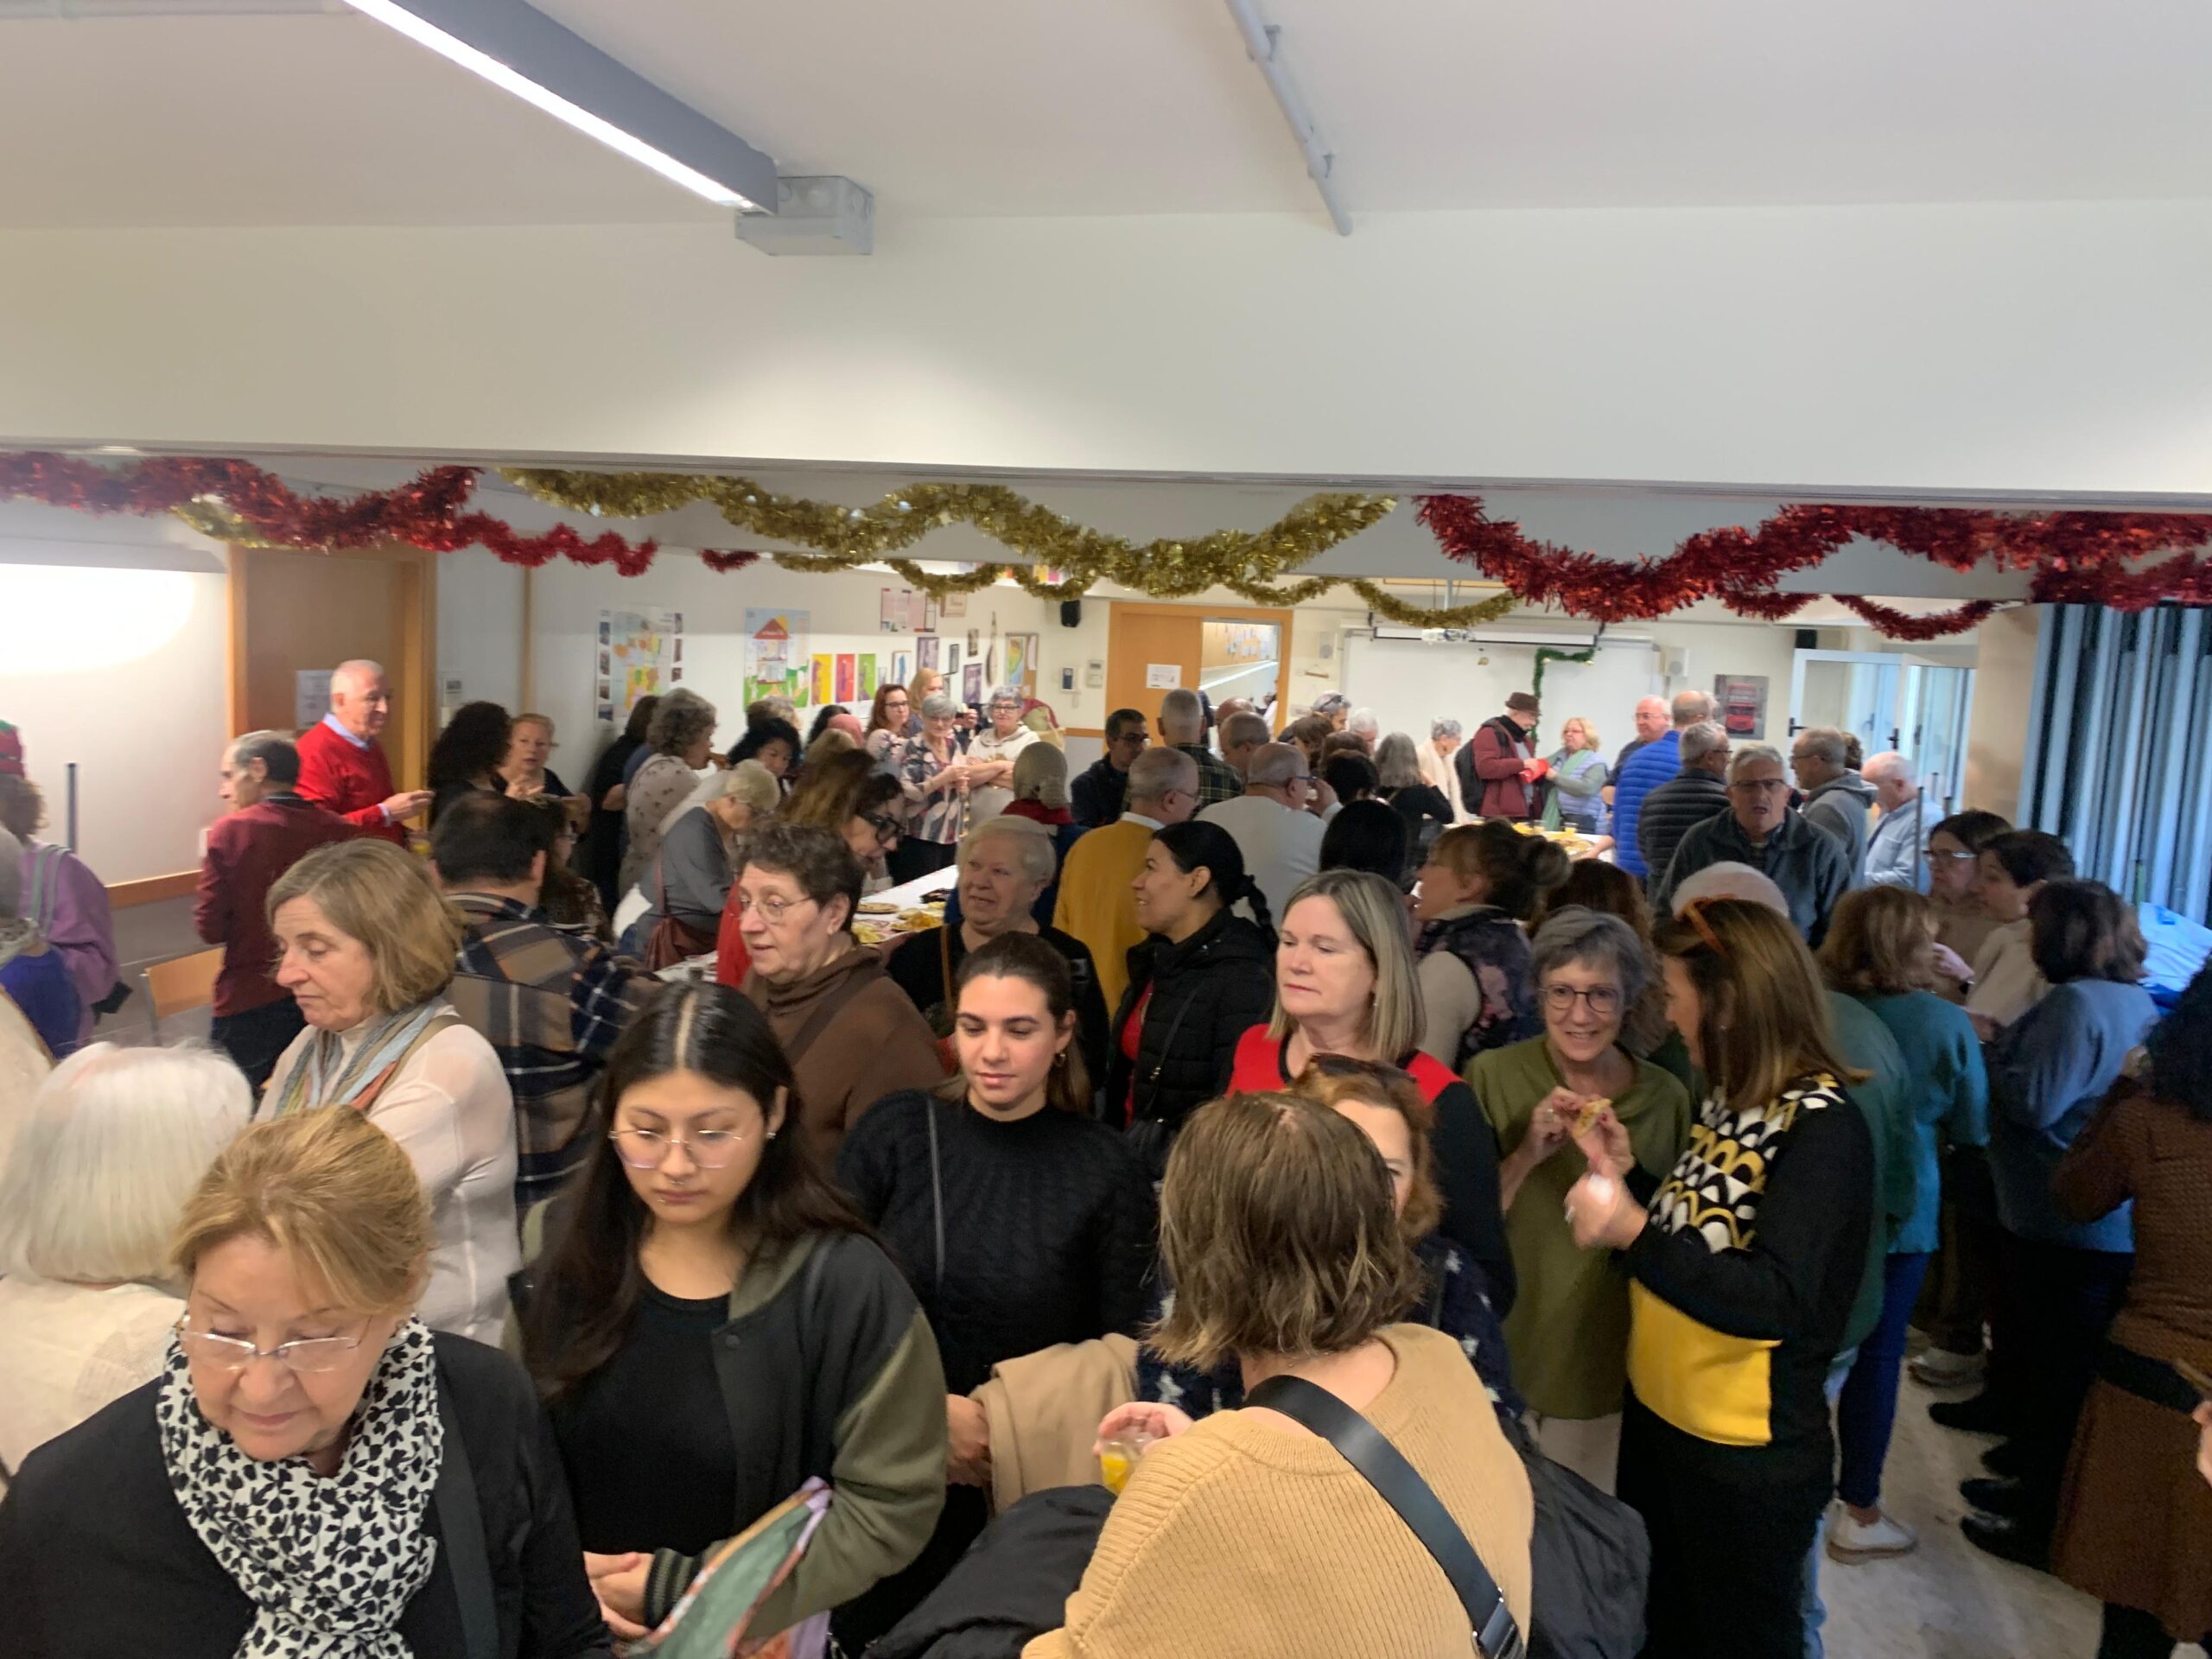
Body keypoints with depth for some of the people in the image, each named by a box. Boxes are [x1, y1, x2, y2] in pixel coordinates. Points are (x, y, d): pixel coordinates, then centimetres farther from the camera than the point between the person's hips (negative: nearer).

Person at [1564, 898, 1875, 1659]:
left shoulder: (1821, 1127, -21)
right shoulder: (1730, 1100, 3)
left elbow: (1777, 1302, -30)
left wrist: (1632, 1233, -36)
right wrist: (1623, 1174, 0)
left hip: (1748, 1453, -7)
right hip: (1657, 1416, 8)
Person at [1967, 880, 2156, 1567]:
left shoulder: (2077, 1002, -20)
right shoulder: (2137, 1002, 10)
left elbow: (2033, 1102, -23)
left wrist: (1992, 1046, -8)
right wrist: (2008, 1041, 8)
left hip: (2063, 1223, -9)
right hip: (2115, 1221, 9)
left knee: (2058, 1371, 3)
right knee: (2070, 1366, 20)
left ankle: (2043, 1525, 16)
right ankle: (2039, 1485, 35)